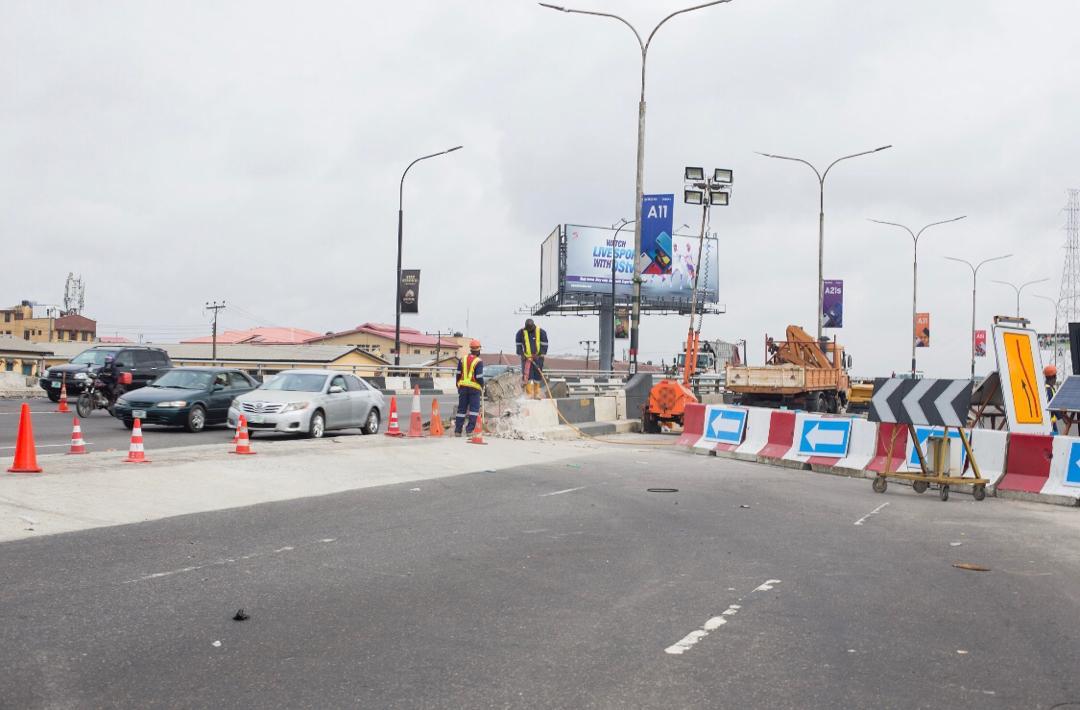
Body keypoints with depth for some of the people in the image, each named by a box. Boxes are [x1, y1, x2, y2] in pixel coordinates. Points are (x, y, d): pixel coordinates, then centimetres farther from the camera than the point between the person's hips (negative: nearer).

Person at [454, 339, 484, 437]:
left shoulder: (463, 359, 6)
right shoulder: (479, 362, -10)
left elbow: (458, 374, 9)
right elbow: (479, 377, -12)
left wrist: (458, 386, 19)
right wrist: (482, 388, 2)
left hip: (463, 387, 5)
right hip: (474, 388, -5)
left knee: (461, 408, 10)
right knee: (474, 409, -2)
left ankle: (457, 430, 10)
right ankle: (470, 430, -10)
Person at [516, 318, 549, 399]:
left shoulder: (541, 332, -5)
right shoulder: (521, 332, -2)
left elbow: (544, 344, -2)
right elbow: (518, 345, 6)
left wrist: (541, 355, -9)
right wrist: (521, 355, -2)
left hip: (537, 357, 0)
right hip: (526, 358, 0)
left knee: (538, 376, 4)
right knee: (527, 376, -8)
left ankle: (536, 394, 13)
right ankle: (529, 394, -4)